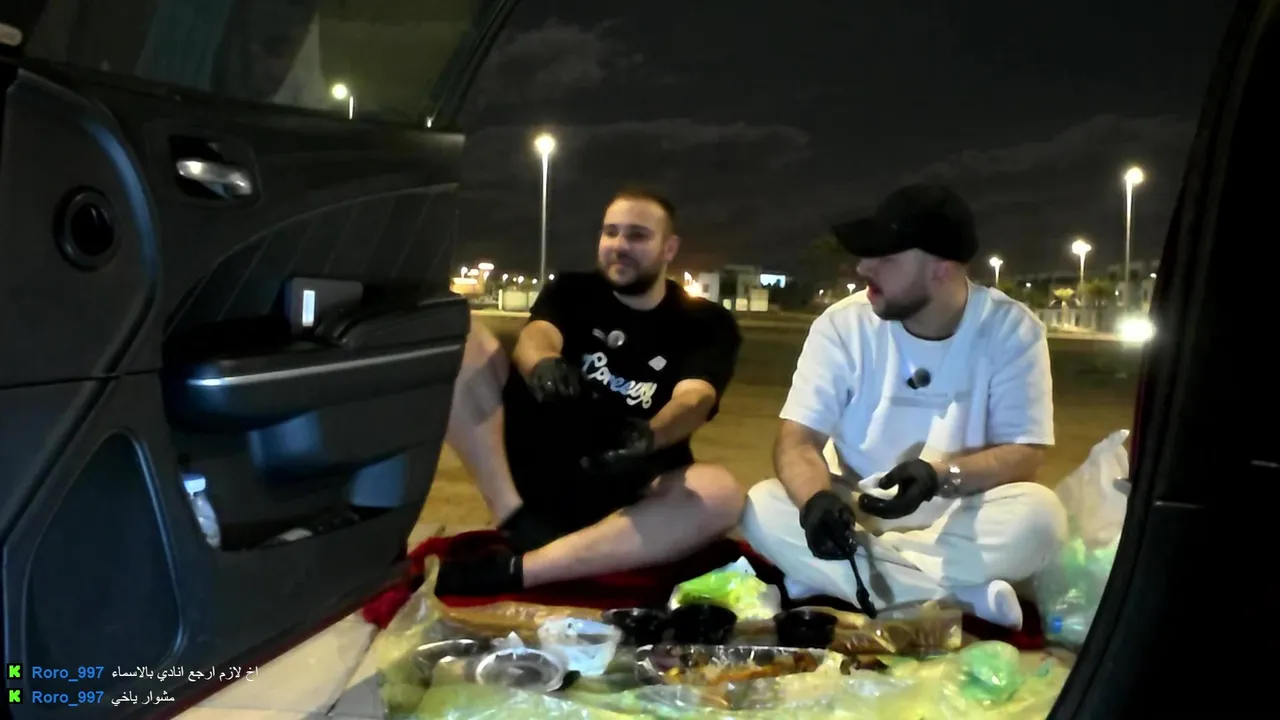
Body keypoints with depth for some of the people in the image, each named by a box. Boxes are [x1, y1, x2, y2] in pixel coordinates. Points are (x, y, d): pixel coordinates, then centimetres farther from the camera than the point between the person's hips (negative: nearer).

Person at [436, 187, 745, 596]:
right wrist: (543, 365, -37)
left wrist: (650, 438, -38)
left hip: (625, 488, -1)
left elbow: (694, 399, -14)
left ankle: (514, 570, -34)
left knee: (720, 494, -34)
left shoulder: (707, 324, 5)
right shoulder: (572, 292, 10)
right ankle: (517, 520, -22)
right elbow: (534, 337, -11)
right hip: (536, 454, 1)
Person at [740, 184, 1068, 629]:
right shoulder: (843, 324, -10)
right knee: (763, 508, -26)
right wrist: (817, 497, -36)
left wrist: (941, 475, -30)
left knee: (1038, 515, -30)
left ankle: (831, 577, -24)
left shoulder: (1012, 329, -10)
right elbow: (798, 440, -12)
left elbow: (1023, 454, -11)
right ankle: (964, 598, -26)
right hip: (854, 512, 1)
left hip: (958, 519, -1)